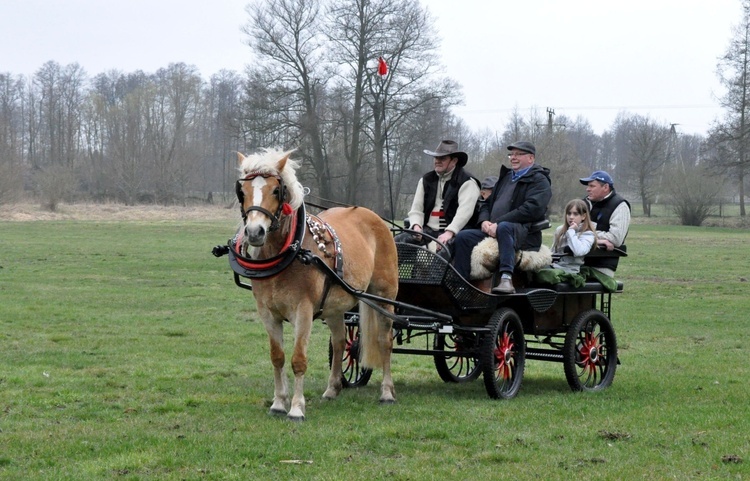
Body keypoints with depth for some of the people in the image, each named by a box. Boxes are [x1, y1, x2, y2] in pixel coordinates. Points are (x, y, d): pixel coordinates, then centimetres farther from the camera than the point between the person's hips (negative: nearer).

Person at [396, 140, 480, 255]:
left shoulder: (467, 182, -3)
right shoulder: (426, 180, 17)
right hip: (427, 229, 6)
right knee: (397, 242, -15)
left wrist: (449, 232, -32)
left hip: (451, 232, -6)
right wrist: (416, 226, -11)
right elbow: (416, 209, 12)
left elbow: (464, 211, -18)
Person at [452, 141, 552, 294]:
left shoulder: (539, 180, 2)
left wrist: (498, 223, -19)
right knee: (463, 237, -12)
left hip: (524, 234, -7)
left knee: (504, 227, -40)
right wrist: (484, 221, 1)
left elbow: (532, 209, -15)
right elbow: (488, 204, 27)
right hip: (492, 230, 7)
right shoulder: (505, 177, 27)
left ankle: (507, 279, -50)